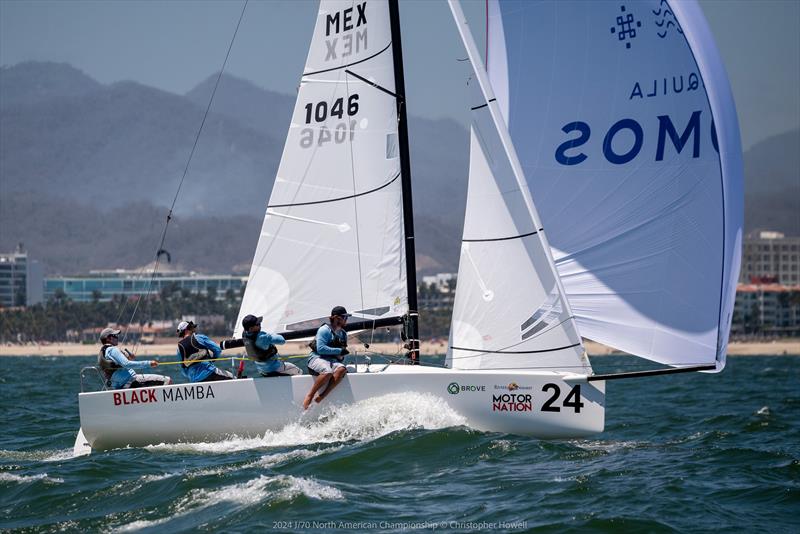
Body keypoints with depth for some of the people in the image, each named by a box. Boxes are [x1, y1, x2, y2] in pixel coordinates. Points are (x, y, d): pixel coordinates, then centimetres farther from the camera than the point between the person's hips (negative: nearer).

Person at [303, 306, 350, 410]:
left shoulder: (343, 334, 19)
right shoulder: (325, 330, -5)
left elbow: (342, 353, 30)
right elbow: (320, 349, -16)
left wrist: (341, 356, 6)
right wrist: (339, 351, -13)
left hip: (333, 361, 6)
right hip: (317, 358, -6)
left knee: (341, 369, -31)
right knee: (327, 372, -40)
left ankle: (321, 397, -34)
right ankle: (309, 396, -26)